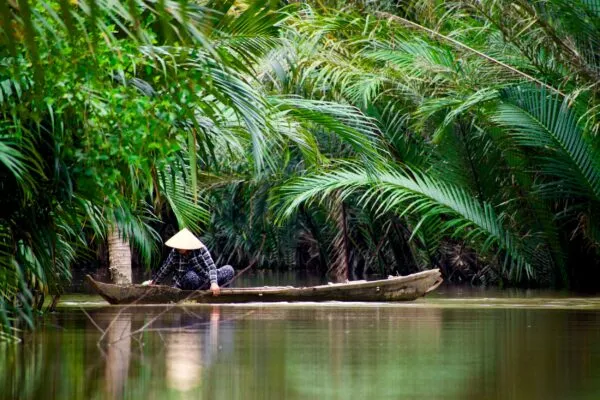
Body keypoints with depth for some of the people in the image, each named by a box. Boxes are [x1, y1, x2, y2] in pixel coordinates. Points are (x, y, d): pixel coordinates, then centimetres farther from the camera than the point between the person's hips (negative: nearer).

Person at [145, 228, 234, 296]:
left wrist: (214, 283, -41)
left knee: (229, 270, -16)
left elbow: (211, 267, -26)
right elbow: (164, 269, 0)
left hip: (204, 281, 1)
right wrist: (154, 282, 11)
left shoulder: (201, 250, -17)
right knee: (191, 276, -39)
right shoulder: (175, 253, -14)